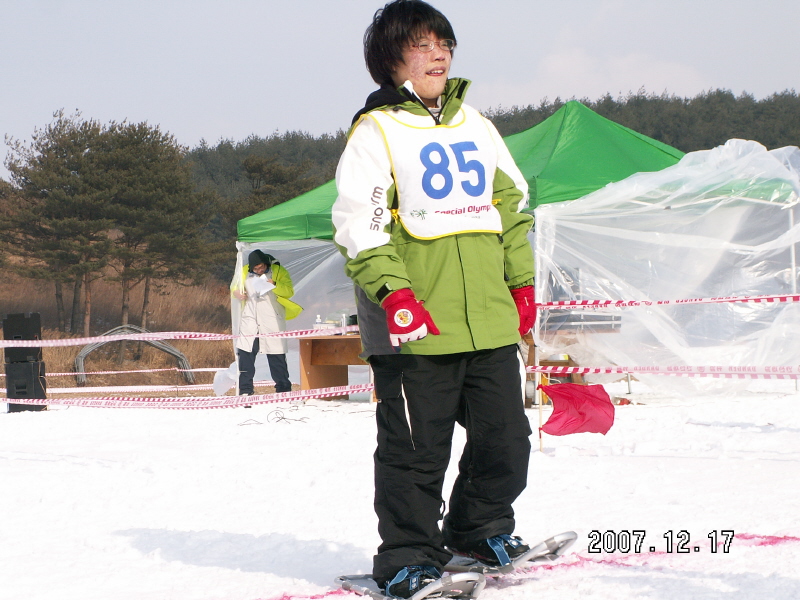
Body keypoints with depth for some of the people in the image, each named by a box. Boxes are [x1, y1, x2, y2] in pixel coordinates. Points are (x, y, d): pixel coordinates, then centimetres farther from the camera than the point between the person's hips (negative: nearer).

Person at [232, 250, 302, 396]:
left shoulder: (278, 271, 1)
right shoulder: (245, 272, 10)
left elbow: (289, 291, -8)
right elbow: (235, 287, 23)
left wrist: (275, 285, -26)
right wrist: (236, 293, -1)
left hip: (272, 322, -3)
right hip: (250, 320, 3)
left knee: (276, 357, -3)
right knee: (245, 354, -1)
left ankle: (283, 388, 6)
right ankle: (245, 389, 6)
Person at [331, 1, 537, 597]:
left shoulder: (475, 125, 18)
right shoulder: (376, 130, -1)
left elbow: (512, 205, 23)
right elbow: (359, 222, -9)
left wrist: (522, 280, 16)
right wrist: (392, 290, -20)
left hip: (491, 321, 6)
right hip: (416, 326, -6)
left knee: (505, 436, 10)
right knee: (416, 449, -2)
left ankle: (480, 527, 31)